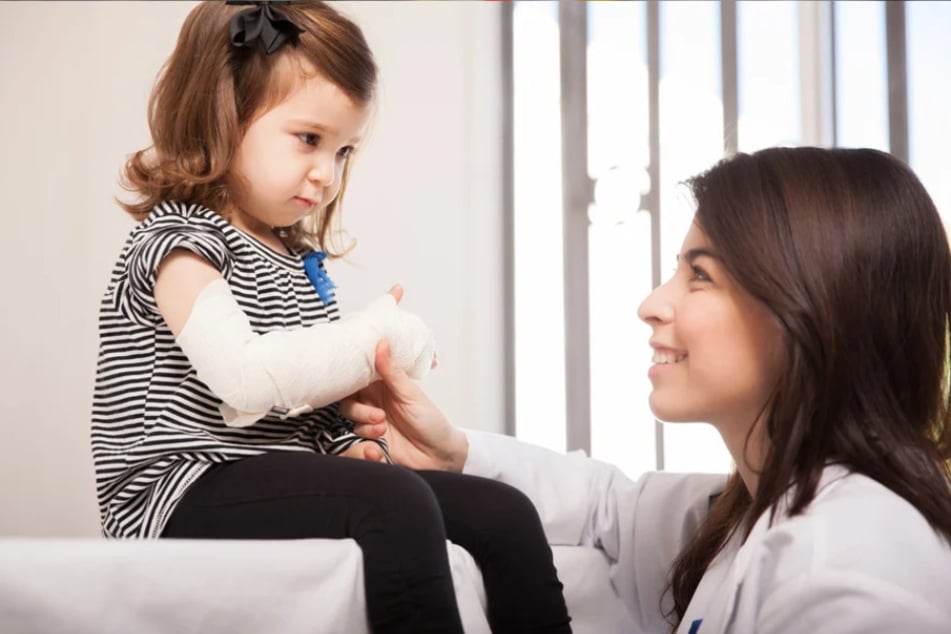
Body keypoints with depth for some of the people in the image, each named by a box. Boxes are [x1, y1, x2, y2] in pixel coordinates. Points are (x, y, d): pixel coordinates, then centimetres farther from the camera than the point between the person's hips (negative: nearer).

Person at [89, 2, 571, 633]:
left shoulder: (301, 258, 18)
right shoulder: (179, 241, -9)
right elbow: (242, 376, -26)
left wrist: (347, 445, 3)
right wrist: (379, 337, -19)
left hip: (290, 477, 9)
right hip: (190, 488, -8)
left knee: (502, 513, -4)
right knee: (395, 503, -33)